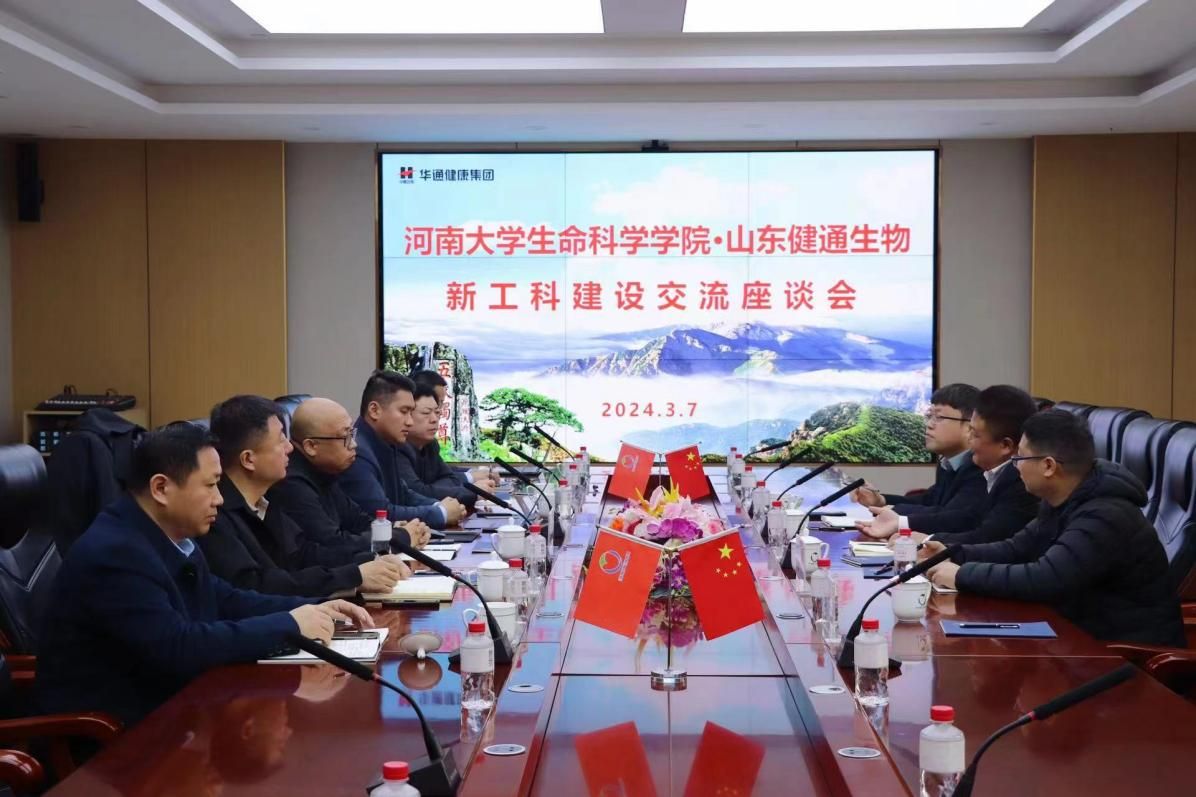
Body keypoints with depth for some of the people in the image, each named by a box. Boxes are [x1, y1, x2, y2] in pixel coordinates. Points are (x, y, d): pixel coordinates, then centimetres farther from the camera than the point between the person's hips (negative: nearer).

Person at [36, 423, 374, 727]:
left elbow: (225, 600, 16)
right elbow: (180, 648, -29)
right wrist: (288, 624, -22)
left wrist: (310, 610, 2)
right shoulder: (114, 554, -22)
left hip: (162, 705, 8)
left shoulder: (172, 535, 4)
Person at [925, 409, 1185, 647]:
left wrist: (963, 575, -26)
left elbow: (1044, 579, -35)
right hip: (1088, 634, 9)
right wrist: (955, 555, 3)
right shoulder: (1062, 501, 5)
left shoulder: (1104, 518, -28)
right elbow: (1018, 549, 16)